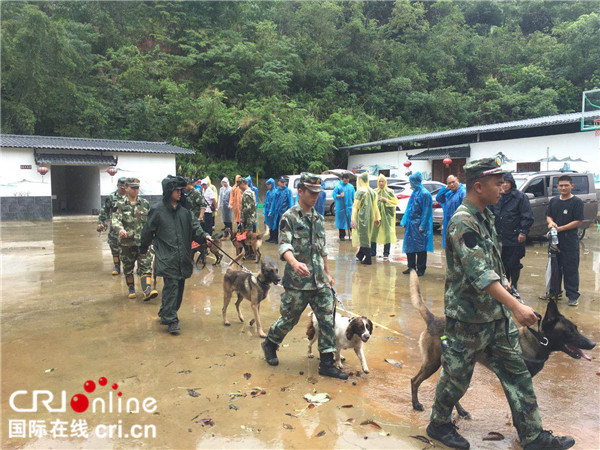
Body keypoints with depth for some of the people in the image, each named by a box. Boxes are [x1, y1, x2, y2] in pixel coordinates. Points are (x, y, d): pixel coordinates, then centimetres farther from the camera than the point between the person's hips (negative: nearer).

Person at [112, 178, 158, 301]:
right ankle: (131, 289, 28)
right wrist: (120, 229, -32)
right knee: (128, 268, 11)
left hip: (143, 241, 1)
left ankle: (147, 291, -17)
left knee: (146, 266, -10)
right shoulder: (120, 205, 0)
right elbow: (115, 220, -13)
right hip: (126, 242, -1)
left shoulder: (145, 203, 8)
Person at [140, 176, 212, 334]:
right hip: (167, 257, -5)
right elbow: (148, 231, 5)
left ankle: (165, 313, 29)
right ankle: (171, 320, -4)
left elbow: (194, 226, 7)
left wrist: (204, 236, -12)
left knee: (179, 286, 11)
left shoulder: (184, 211, 8)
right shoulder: (158, 211, -4)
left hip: (183, 256, 5)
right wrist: (143, 249, 14)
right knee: (171, 285, -11)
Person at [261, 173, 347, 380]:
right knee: (289, 318, 7)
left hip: (320, 281, 6)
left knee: (327, 320, 3)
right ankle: (270, 344, 35)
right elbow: (284, 245, -20)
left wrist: (327, 273, 21)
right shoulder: (289, 217, -7)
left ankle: (326, 363, 12)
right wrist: (294, 263, -39)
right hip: (297, 281, -6)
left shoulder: (319, 218, 13)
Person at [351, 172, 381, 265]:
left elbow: (355, 206, -16)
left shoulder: (360, 192, -14)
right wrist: (377, 218, 18)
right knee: (366, 236, 18)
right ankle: (360, 255, 32)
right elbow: (375, 206, 11)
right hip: (370, 217, 7)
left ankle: (368, 259, 2)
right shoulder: (372, 191, 6)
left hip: (362, 217, -7)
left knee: (364, 237, 0)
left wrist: (352, 219, -16)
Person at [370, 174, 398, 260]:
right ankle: (373, 252, 14)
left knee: (387, 234, -3)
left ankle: (386, 253, 6)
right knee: (373, 233, 2)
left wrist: (386, 200, -11)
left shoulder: (389, 192, 2)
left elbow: (396, 202, 0)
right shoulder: (375, 192, 10)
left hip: (386, 215, -3)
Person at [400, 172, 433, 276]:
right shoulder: (414, 192, 14)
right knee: (409, 245, 10)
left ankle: (421, 269, 8)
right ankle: (411, 267, 20)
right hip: (411, 224, 8)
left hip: (419, 225, -8)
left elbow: (426, 211, -13)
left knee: (420, 247, -1)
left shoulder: (424, 194, -11)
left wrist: (422, 226, -17)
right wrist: (405, 221, 12)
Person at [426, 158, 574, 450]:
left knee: (516, 373, 13)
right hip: (468, 317, -9)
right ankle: (439, 425, 30)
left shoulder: (485, 216, 8)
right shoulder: (462, 223, -22)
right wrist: (516, 306, -36)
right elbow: (480, 273, -31)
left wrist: (508, 306, 22)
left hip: (497, 313, 9)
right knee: (457, 376, 9)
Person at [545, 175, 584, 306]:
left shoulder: (577, 202, -6)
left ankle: (573, 296, 6)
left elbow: (579, 221, -10)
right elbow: (548, 215, 18)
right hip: (554, 239, 5)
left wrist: (561, 228, -16)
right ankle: (554, 293, 25)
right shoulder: (553, 201, 11)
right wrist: (551, 222, -6)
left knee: (571, 269, -2)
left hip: (570, 241, -5)